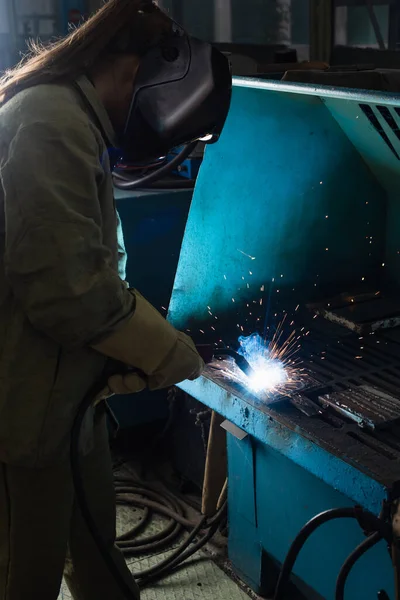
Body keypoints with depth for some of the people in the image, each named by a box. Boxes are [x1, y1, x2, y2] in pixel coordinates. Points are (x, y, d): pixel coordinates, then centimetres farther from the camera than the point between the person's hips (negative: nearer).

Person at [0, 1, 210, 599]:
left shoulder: (69, 119, 14)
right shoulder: (52, 126, -20)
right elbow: (70, 290, -25)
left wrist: (128, 356, 7)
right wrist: (165, 350, -11)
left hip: (68, 394, 10)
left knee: (96, 551, 23)